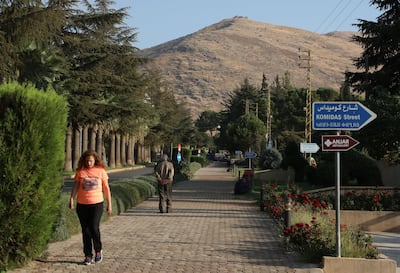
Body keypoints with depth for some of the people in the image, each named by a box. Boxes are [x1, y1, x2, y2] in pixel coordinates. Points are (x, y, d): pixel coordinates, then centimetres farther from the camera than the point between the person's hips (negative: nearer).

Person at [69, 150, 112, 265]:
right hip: (82, 204, 2)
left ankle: (98, 250, 12)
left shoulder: (101, 171, 2)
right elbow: (75, 186, 3)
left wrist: (109, 204, 6)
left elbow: (106, 188, 7)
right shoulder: (80, 171, 4)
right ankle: (88, 256, 15)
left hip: (97, 203, -2)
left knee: (94, 227, -13)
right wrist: (71, 199, -11)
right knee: (85, 230, 5)